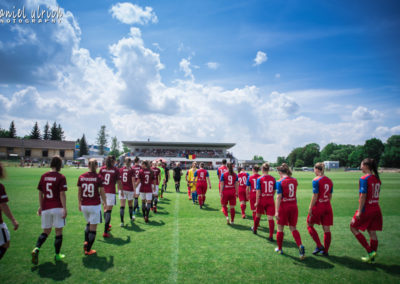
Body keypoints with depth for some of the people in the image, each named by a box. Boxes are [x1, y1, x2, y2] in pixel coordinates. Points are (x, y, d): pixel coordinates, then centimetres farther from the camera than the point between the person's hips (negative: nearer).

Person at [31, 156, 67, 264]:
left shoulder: (44, 176, 5)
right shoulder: (61, 177, -10)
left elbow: (40, 193, 10)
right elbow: (62, 194, -13)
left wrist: (40, 206, 20)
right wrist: (64, 209, -9)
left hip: (45, 208, 5)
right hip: (57, 208, -4)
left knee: (46, 231, 17)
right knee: (58, 232, 9)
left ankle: (36, 249, -5)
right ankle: (57, 255, 17)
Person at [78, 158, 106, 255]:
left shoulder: (81, 177, -1)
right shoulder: (98, 177, -11)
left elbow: (79, 192, 6)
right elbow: (102, 192, -6)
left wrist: (79, 203, 19)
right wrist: (105, 203, 8)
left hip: (84, 206, 4)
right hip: (95, 205, -4)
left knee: (88, 223, 27)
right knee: (93, 227, 7)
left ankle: (86, 242, 14)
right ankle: (88, 250, 12)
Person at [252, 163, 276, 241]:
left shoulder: (259, 179, -10)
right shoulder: (273, 179, 0)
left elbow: (258, 191, -12)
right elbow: (274, 191, 7)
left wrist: (257, 202, -9)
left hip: (262, 200, -1)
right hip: (270, 201, 1)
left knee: (258, 215, 20)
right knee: (270, 218, -1)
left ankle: (255, 229, 41)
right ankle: (271, 236, -5)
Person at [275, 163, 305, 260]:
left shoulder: (280, 182, -12)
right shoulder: (294, 180, 3)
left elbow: (279, 197, -17)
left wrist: (276, 211, -17)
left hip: (284, 207, -4)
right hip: (294, 206, 5)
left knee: (280, 229, 12)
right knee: (293, 228, 14)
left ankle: (279, 249, 24)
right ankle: (300, 245, -7)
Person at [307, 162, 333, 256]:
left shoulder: (316, 180, -14)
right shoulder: (329, 180, 7)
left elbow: (315, 196, -16)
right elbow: (330, 196, 12)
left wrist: (310, 208, -10)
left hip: (318, 206, -6)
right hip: (327, 207, 6)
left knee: (309, 225, 12)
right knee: (327, 229, 10)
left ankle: (319, 245, 6)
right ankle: (325, 251, 18)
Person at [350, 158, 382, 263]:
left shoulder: (364, 179, -16)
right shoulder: (377, 179, 7)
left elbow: (363, 196, -19)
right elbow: (376, 194, 11)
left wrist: (359, 211, -16)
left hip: (366, 210, -7)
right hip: (376, 210, 7)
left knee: (353, 227, 9)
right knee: (372, 233, 12)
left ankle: (370, 251, 5)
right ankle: (372, 258, 20)